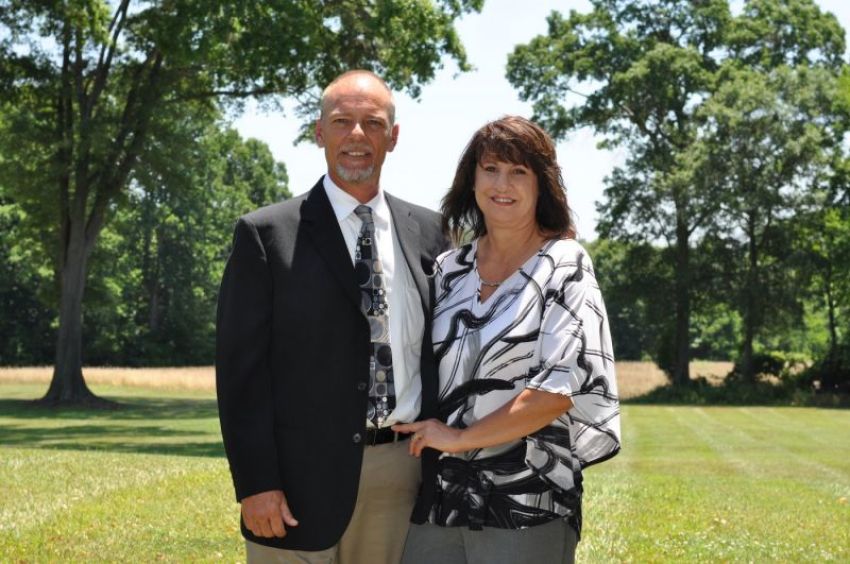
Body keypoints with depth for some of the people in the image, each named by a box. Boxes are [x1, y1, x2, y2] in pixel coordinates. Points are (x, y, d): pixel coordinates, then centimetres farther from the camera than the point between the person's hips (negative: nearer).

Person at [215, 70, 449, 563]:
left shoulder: (428, 232, 9)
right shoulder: (267, 234, -2)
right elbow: (241, 369, -5)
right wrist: (255, 484, -11)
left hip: (407, 470, 3)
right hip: (306, 477, -3)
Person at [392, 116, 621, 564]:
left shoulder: (564, 266, -6)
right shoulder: (450, 269, 8)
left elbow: (559, 390, -15)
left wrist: (459, 437, -11)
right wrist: (421, 435, 1)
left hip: (526, 504, -4)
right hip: (440, 494, 5)